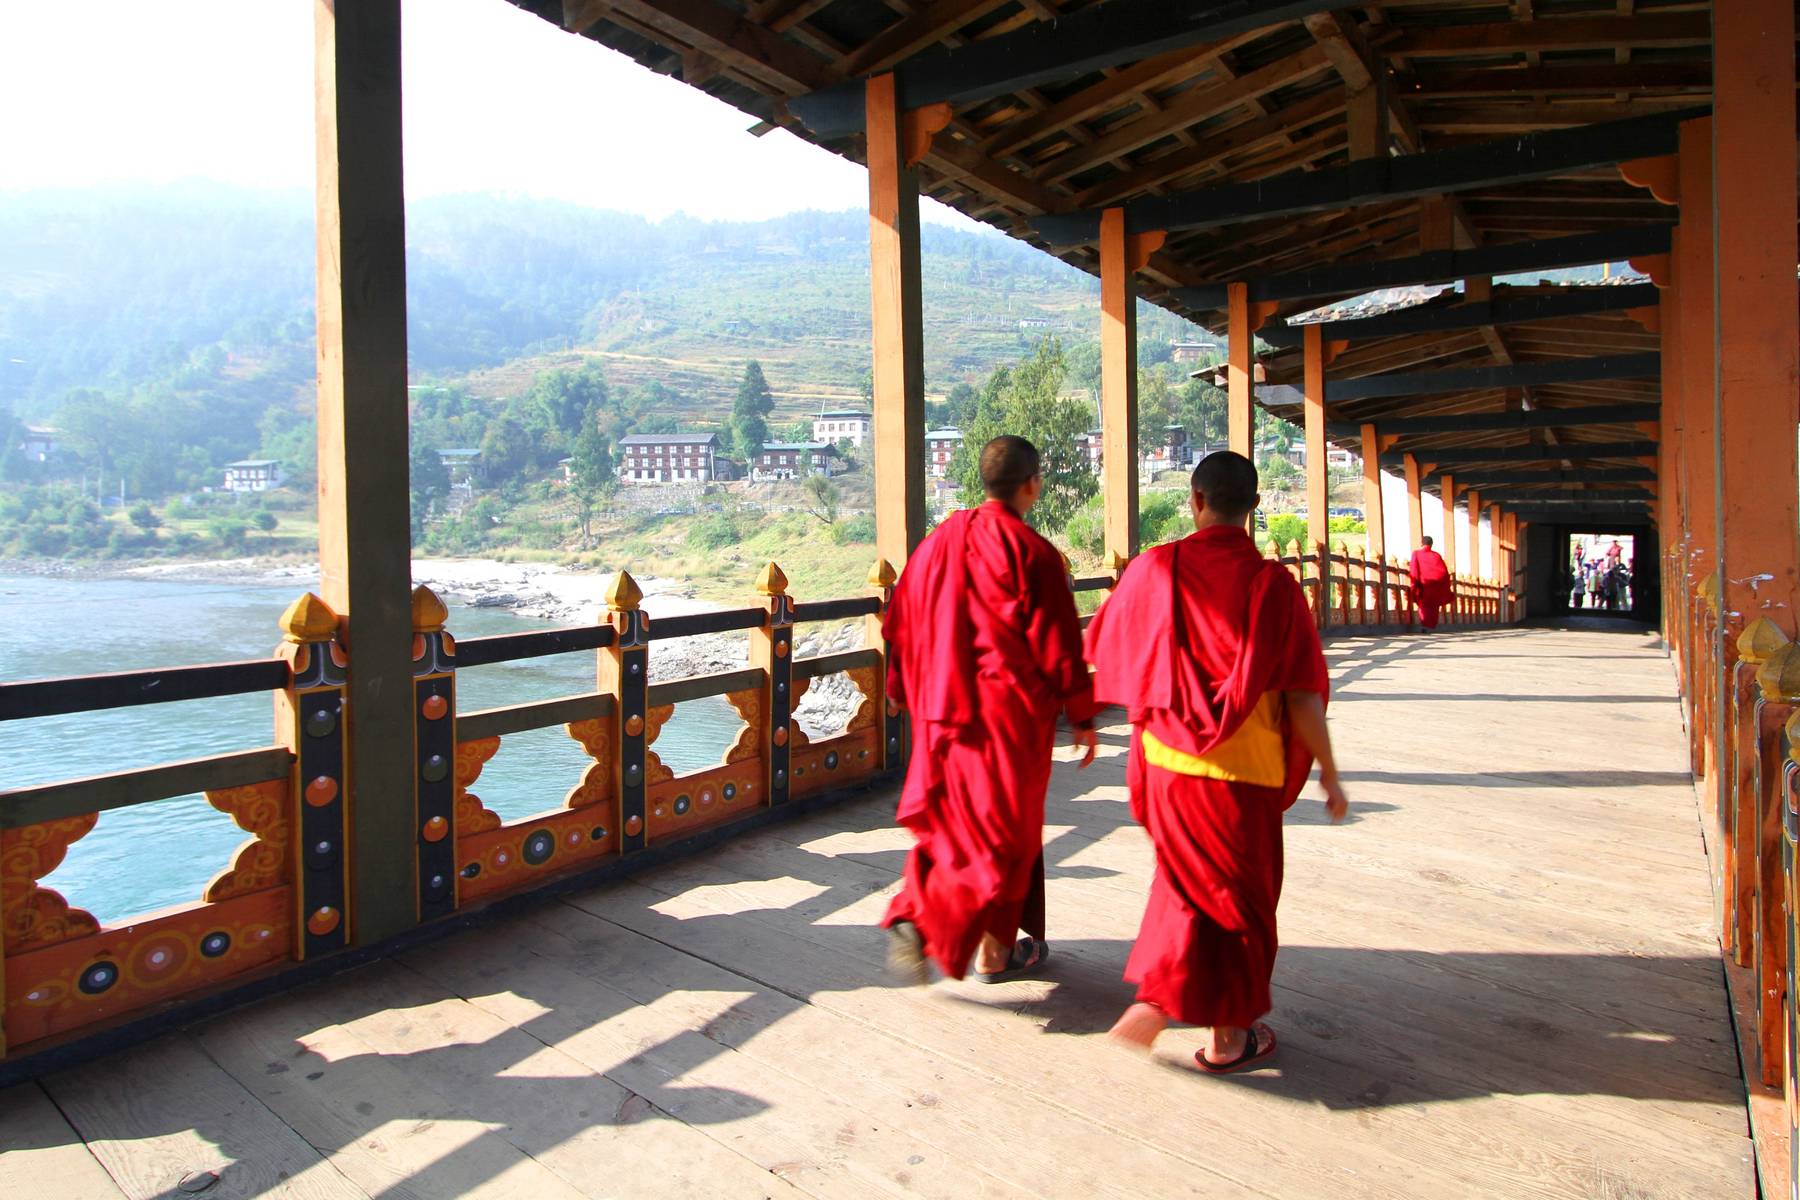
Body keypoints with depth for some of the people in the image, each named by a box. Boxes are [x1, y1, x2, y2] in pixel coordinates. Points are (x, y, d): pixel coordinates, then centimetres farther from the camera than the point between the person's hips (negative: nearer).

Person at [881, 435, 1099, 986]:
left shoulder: (940, 540, 4)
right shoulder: (1032, 552, -14)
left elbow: (902, 624, 8)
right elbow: (1059, 645, -12)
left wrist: (907, 693, 18)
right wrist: (1083, 717, -2)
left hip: (945, 709, 5)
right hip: (1011, 713, -5)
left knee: (955, 821, 19)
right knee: (1004, 830, 8)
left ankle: (914, 915, 11)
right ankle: (994, 952, 14)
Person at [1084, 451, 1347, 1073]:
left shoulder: (1154, 569, -7)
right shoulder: (1272, 583, -12)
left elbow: (1100, 652, 4)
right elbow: (1302, 695, -13)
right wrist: (1329, 775, -1)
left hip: (1166, 759, 3)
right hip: (1244, 770, -2)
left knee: (1190, 880, 26)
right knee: (1240, 894, 16)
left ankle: (1155, 998, 27)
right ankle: (1227, 1037, 28)